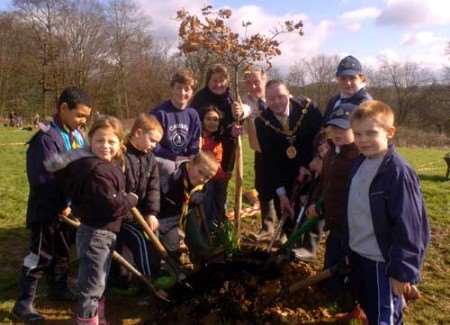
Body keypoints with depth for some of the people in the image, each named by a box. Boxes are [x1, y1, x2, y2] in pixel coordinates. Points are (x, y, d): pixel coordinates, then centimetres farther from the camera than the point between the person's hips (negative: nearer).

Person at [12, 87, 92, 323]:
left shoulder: (78, 135, 4)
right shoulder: (46, 138, -20)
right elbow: (44, 179, -25)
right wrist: (62, 204, -21)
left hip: (69, 206, 8)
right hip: (48, 210, -8)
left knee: (62, 252, 22)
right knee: (41, 256, 1)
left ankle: (58, 288, 40)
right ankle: (24, 302, 14)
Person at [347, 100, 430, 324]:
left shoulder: (399, 172, -23)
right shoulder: (360, 163, 4)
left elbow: (408, 226, -21)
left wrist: (402, 271, -18)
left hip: (381, 262, -8)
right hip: (358, 254, 8)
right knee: (368, 306, 24)